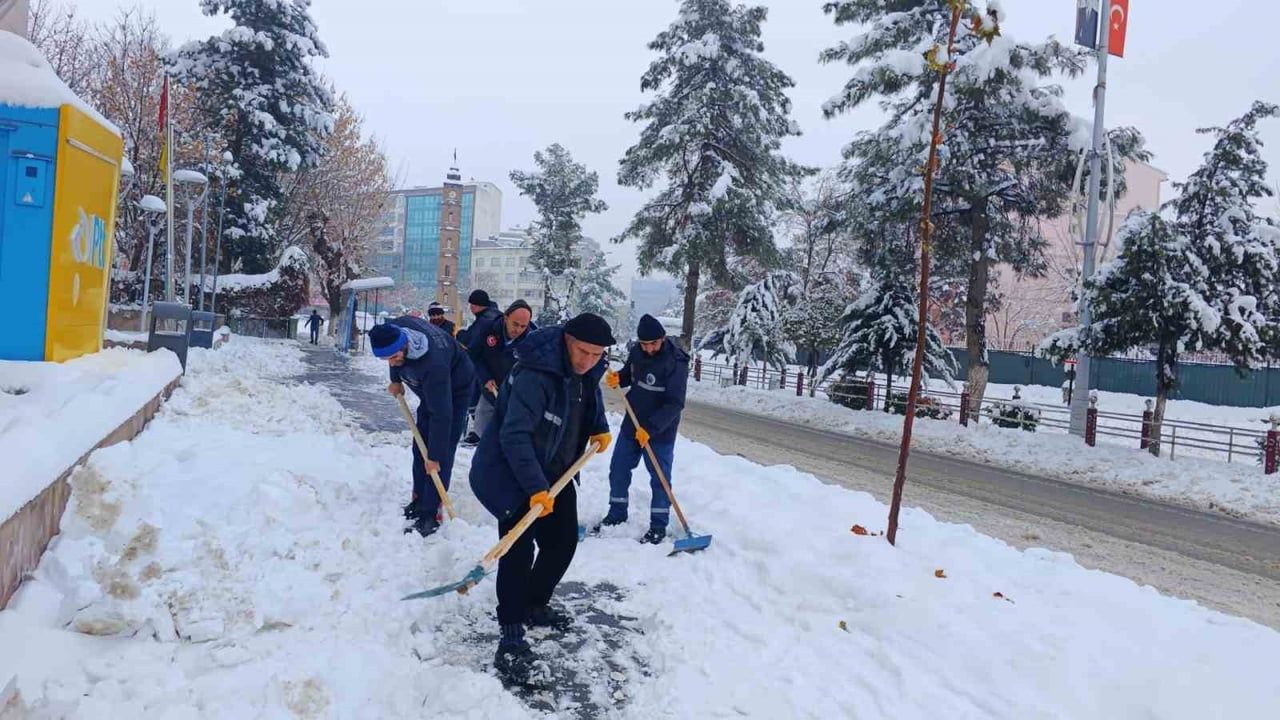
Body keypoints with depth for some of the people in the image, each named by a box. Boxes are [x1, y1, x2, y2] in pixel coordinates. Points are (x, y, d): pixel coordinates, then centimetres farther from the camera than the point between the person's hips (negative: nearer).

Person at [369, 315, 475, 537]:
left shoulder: (433, 364, -45)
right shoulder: (392, 330, -24)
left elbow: (441, 414, -39)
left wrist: (435, 457, -33)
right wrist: (396, 380, 4)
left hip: (455, 391, -8)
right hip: (430, 390, 8)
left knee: (442, 452, -12)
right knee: (420, 447, 12)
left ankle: (431, 514, -9)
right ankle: (419, 500, 24)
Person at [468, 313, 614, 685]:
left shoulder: (587, 373, -3)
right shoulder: (535, 375, -30)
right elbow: (514, 436, -33)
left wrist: (600, 429, 7)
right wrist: (535, 488, -34)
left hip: (555, 473, 8)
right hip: (511, 473, -8)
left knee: (563, 542, 12)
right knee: (519, 548, -14)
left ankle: (536, 604, 33)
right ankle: (512, 635, -6)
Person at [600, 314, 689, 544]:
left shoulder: (676, 362, -23)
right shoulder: (637, 351, -4)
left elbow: (675, 404, -24)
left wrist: (650, 428, -28)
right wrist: (617, 379, -8)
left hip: (661, 430, -6)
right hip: (632, 423, 6)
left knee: (660, 477, 1)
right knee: (618, 469, 13)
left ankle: (658, 526, 14)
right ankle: (617, 514, 31)